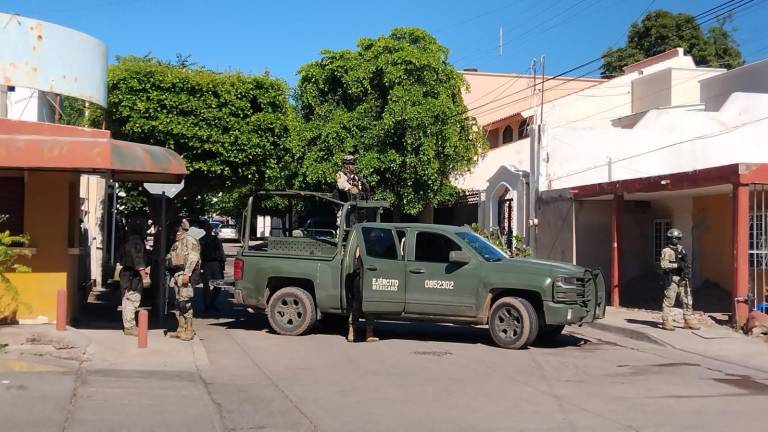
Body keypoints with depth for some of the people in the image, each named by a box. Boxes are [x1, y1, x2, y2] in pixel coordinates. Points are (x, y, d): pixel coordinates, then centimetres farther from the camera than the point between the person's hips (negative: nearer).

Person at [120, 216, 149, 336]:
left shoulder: (128, 240, 15)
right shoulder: (136, 241, -17)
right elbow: (138, 259, -25)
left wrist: (142, 272, 31)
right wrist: (144, 275, -29)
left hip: (127, 274, 10)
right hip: (134, 276, -10)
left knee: (127, 301, 15)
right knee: (133, 301, -7)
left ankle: (128, 325, 23)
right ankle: (129, 327, -5)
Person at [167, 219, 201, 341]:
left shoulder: (189, 240, -8)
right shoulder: (176, 242, 21)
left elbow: (193, 257, -18)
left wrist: (187, 273, -24)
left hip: (184, 274, -9)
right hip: (176, 275, 9)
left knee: (185, 302, -11)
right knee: (178, 302, 10)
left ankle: (189, 331, -8)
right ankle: (181, 329, 16)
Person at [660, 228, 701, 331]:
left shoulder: (681, 249, 14)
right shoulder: (666, 251, -6)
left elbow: (685, 262, 18)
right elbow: (664, 264, -16)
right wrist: (677, 265, -21)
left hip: (683, 279, 7)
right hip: (673, 278, -7)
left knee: (687, 300, 6)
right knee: (669, 301, -4)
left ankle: (689, 321, 12)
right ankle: (666, 322, 1)